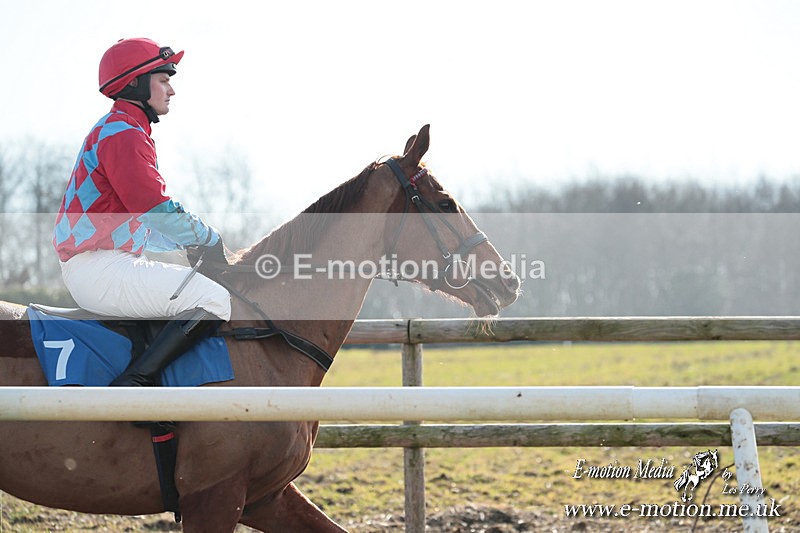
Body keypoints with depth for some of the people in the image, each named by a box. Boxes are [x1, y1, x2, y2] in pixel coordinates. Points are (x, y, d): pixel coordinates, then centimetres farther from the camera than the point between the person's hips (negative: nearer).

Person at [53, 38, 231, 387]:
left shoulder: (112, 130, 23)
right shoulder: (124, 134, -12)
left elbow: (145, 219, 26)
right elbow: (158, 211, -19)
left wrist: (193, 245, 16)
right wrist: (210, 241, -5)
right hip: (99, 269, -11)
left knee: (196, 283, 25)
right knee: (214, 299, -19)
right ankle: (131, 385, -26)